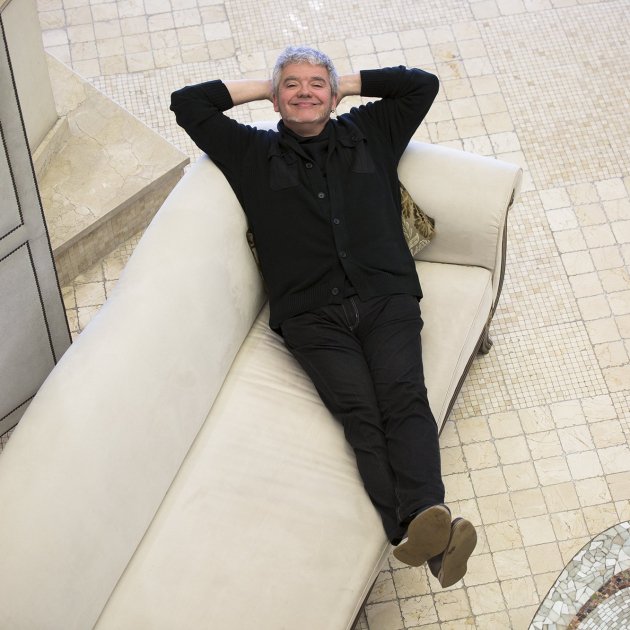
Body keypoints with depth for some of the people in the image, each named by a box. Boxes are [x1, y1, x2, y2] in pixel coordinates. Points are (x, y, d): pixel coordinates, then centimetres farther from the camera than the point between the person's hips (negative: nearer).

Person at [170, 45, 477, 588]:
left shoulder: (368, 133, 25)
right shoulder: (253, 153, 21)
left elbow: (422, 84, 27)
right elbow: (187, 104, 21)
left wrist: (348, 83, 29)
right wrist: (259, 87, 27)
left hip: (385, 299, 2)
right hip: (311, 315, -1)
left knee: (404, 394, -26)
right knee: (358, 409, -26)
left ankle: (426, 517, -42)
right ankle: (415, 535, -40)